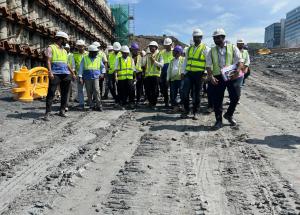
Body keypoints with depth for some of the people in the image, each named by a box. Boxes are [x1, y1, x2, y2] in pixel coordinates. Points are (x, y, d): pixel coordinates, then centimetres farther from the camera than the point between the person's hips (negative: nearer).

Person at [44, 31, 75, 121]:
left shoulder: (64, 51, 24)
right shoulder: (51, 48, 5)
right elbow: (48, 61, -5)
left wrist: (72, 73, 24)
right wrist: (50, 71, -18)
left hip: (66, 74, 6)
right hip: (55, 74, -6)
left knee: (65, 93, 5)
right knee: (51, 93, -9)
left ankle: (62, 111, 13)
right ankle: (47, 113, -9)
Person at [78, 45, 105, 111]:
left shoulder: (99, 58, 8)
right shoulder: (85, 58, 3)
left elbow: (102, 67, 23)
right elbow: (81, 68, 3)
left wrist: (102, 73, 6)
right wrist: (80, 77, -5)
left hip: (96, 78, 0)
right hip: (87, 78, 0)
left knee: (97, 91, -13)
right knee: (89, 93, 4)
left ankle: (99, 106, -11)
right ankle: (91, 105, 16)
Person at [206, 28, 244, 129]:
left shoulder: (232, 48, 7)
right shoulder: (212, 51, 12)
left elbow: (240, 61, 0)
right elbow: (208, 65, 5)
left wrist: (237, 72, -18)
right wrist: (211, 76, -11)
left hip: (232, 76, -1)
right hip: (217, 77, 1)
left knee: (235, 96, -1)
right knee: (217, 99, 1)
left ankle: (229, 114, 26)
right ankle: (218, 120, 14)